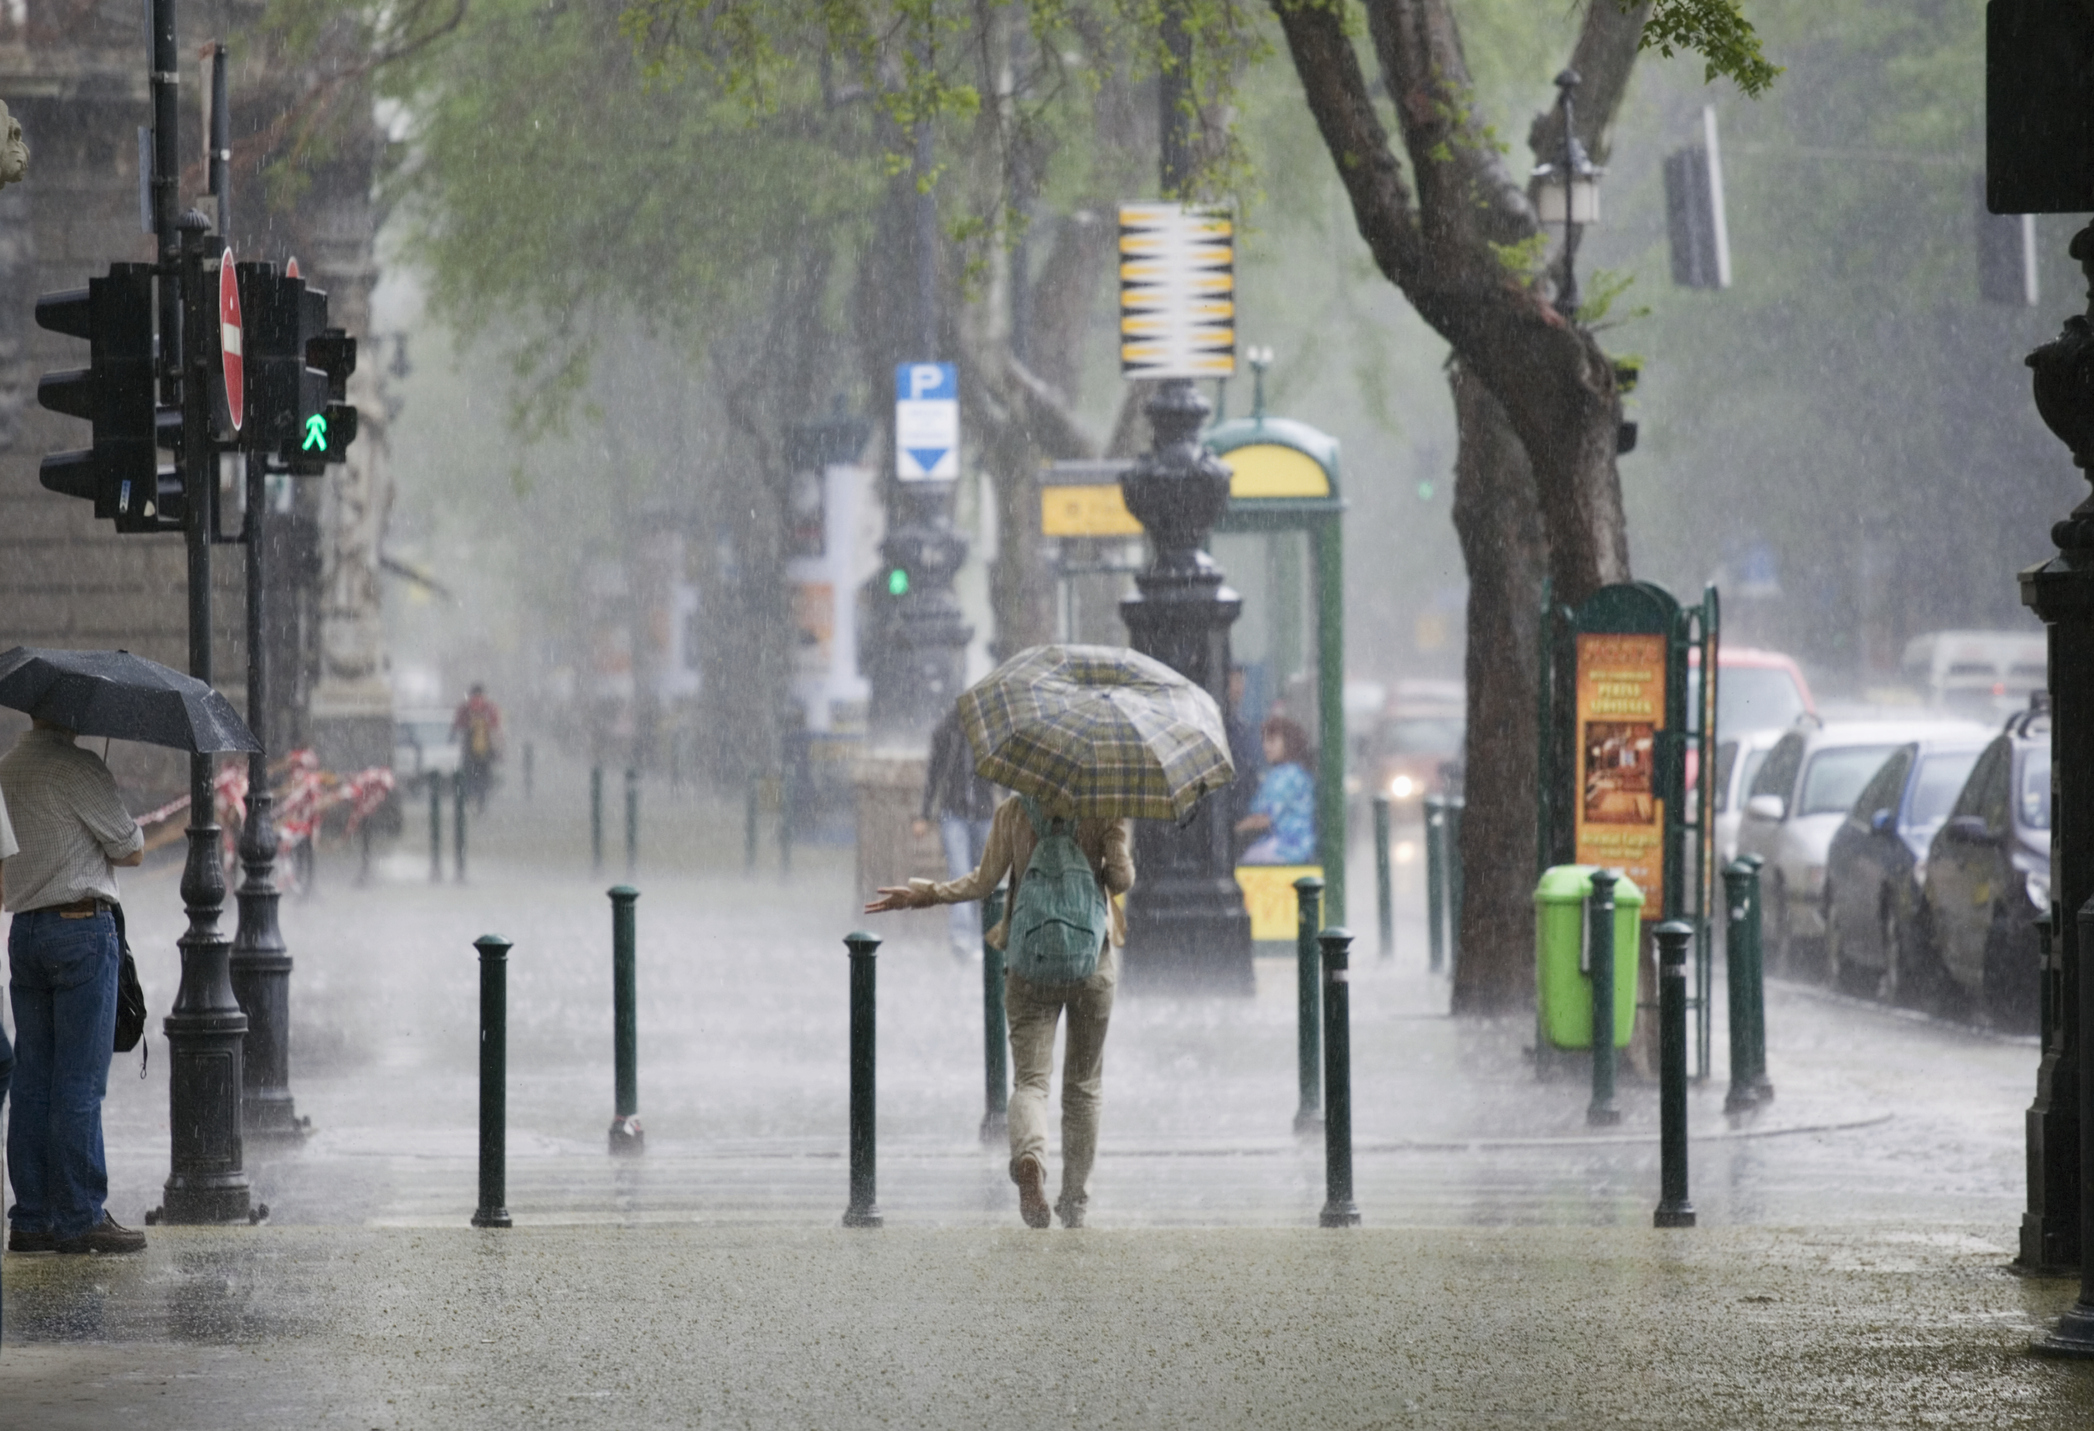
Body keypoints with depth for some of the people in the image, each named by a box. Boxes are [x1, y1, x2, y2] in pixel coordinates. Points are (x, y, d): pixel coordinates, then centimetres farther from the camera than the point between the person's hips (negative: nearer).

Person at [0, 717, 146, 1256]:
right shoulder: (76, 767, -11)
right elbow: (131, 849, -6)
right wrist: (128, 838, 15)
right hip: (82, 925, -7)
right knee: (80, 1084, -5)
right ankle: (80, 1218, -4)